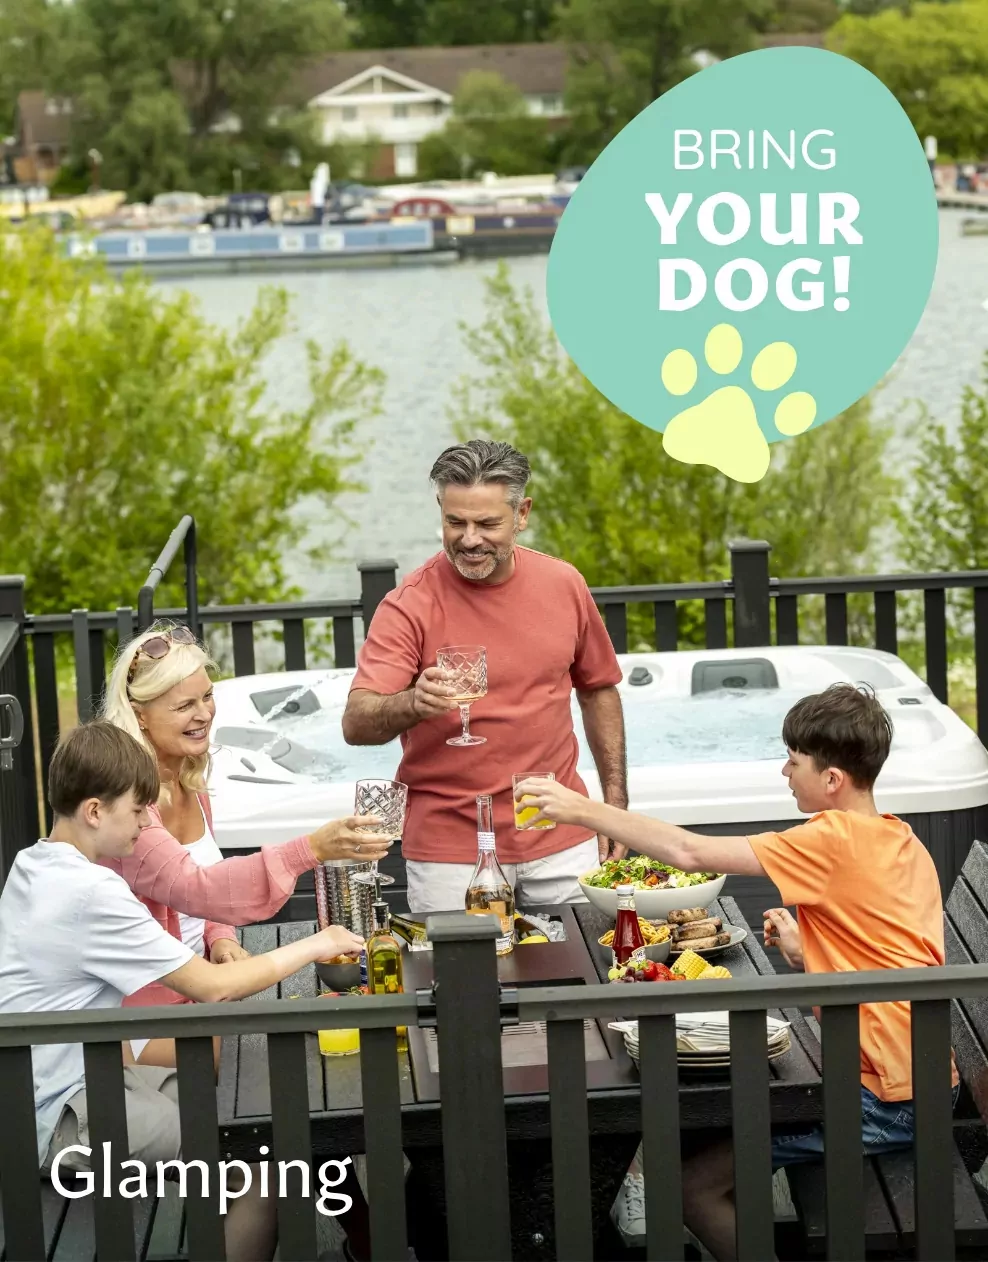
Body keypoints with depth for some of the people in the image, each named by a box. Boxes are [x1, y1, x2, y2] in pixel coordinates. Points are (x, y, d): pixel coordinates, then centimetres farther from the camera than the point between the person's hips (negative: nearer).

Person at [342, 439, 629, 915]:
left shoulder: (563, 586, 2)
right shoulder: (410, 604, -10)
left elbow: (598, 690, 15)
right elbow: (356, 724, -17)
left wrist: (616, 802, 11)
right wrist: (413, 705, -37)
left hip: (561, 839, 3)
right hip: (451, 848, -3)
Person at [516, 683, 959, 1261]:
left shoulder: (834, 841, -16)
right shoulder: (904, 841, 10)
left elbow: (691, 852, -18)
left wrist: (583, 810, -10)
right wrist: (806, 952, 10)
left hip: (888, 1103, -10)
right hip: (928, 1083, 10)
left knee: (695, 1181, -10)